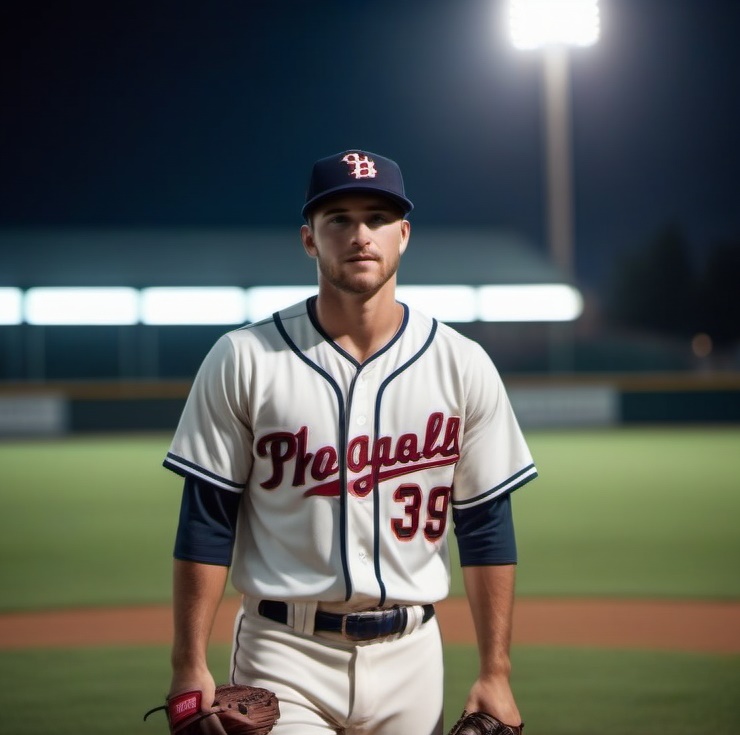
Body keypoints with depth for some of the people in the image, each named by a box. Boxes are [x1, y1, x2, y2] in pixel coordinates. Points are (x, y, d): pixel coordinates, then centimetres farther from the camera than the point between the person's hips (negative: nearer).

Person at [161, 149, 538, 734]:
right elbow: (206, 522, -1)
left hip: (411, 657, 2)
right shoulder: (244, 360, -2)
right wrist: (190, 666, -7)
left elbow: (487, 528, 5)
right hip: (285, 659, -2)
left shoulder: (462, 366, 3)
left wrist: (496, 674, 1)